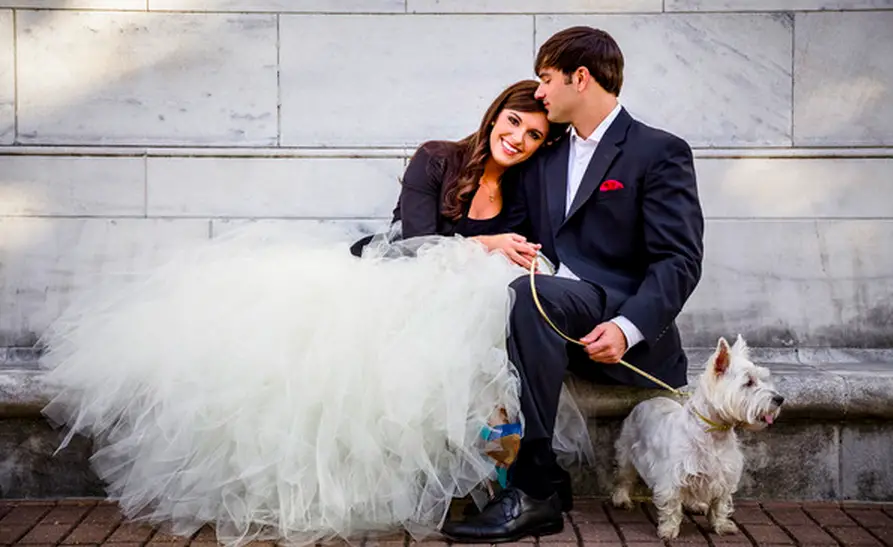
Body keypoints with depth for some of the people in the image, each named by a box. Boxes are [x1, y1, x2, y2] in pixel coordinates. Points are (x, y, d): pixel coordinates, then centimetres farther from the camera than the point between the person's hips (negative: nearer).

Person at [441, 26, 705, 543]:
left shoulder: (661, 152, 1)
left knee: (533, 294, -34)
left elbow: (680, 261, -7)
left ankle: (533, 489, -32)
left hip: (622, 336, -5)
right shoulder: (543, 160, 22)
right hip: (556, 322, 5)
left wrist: (628, 327, -22)